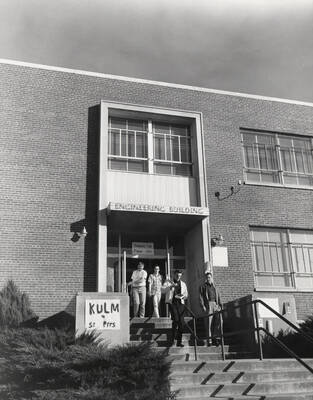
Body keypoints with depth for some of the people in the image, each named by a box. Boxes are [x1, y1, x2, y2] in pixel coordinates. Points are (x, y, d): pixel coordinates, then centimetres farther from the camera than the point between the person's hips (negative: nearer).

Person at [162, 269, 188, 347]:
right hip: (172, 302, -3)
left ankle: (179, 342, 7)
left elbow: (186, 295, 21)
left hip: (180, 303, 3)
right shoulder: (168, 282, 10)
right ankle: (173, 338, -5)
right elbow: (163, 290, -4)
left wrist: (183, 296, -1)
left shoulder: (183, 284, 20)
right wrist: (171, 286, -18)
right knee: (175, 319, -21)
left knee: (181, 322, -3)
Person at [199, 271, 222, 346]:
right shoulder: (203, 286, 10)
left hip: (215, 305, 4)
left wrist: (220, 305, 9)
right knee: (208, 323, -6)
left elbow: (218, 296, 21)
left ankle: (216, 338, 1)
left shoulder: (214, 286, 23)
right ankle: (209, 340, -3)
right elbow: (201, 297, 2)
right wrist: (202, 306, -9)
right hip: (208, 304, -4)